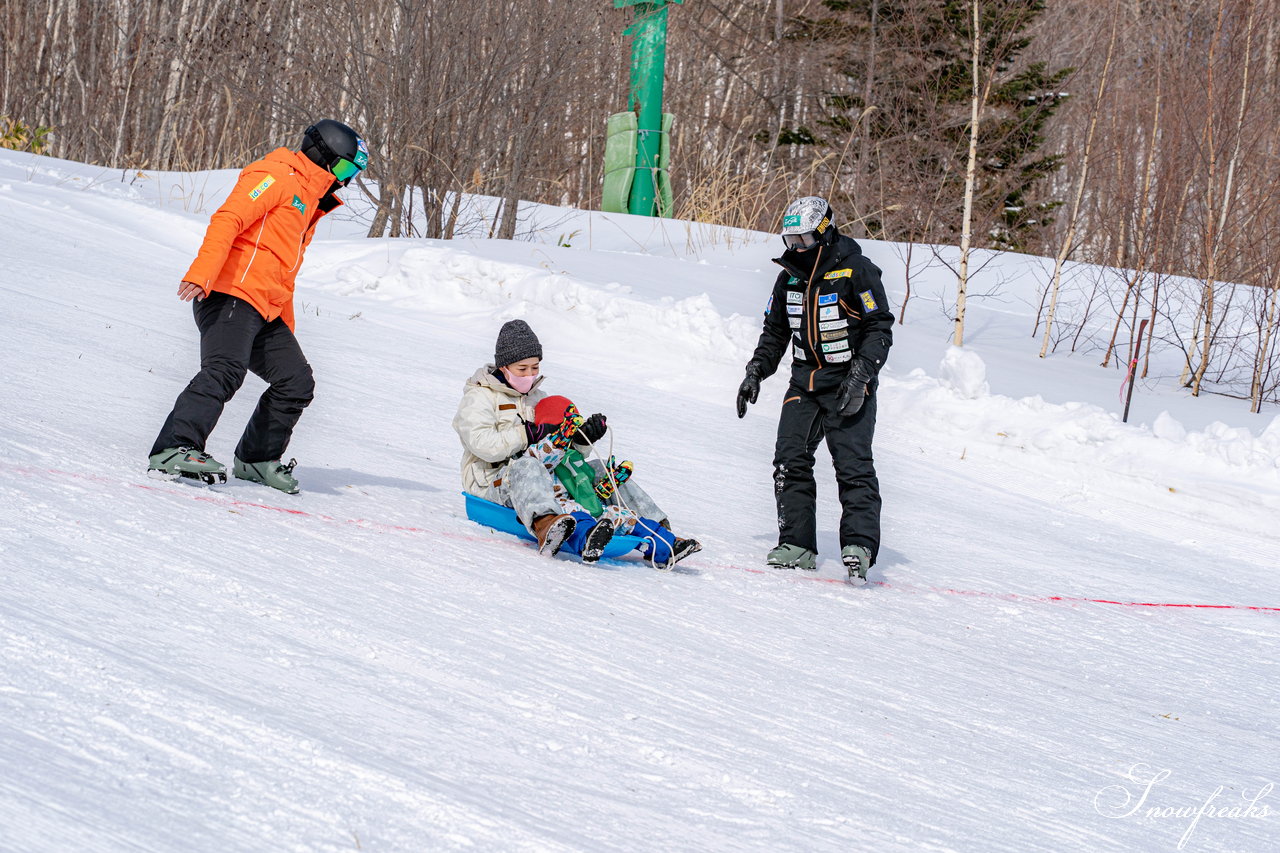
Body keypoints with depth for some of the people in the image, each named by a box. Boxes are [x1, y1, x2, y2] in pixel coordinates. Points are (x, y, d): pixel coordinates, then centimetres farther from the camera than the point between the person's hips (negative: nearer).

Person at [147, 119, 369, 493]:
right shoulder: (277, 178, -3)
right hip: (231, 294, -10)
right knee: (225, 370, -27)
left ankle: (256, 459, 21)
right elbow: (226, 220, -17)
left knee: (297, 382, 7)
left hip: (265, 312, 10)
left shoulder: (309, 202, 28)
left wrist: (287, 332, 30)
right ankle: (173, 450, -36)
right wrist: (201, 274, -31)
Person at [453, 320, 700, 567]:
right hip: (494, 483, -7)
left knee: (601, 470, -7)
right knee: (525, 467, -39)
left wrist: (585, 434, -10)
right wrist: (534, 433, -19)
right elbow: (483, 445, -17)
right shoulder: (478, 399, 2)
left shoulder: (537, 398, 22)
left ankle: (660, 543, -23)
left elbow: (568, 445, 14)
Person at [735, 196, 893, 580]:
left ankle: (859, 546, -15)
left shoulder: (856, 271, -10)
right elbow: (775, 331, 22)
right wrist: (755, 372, 10)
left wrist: (860, 376, -18)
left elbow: (879, 328, -10)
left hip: (849, 386, -6)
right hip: (805, 382, 6)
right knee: (790, 460, -3)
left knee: (852, 465, -14)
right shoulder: (790, 277, 10)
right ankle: (797, 544, 1)